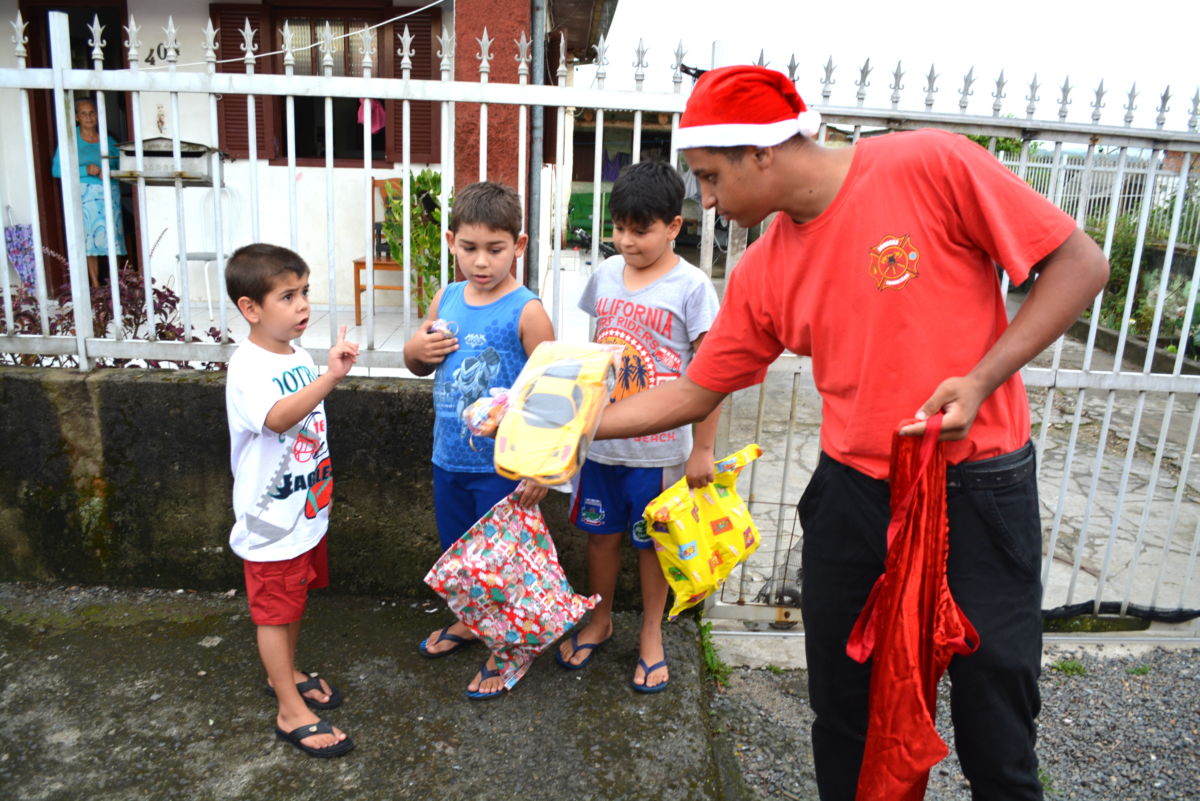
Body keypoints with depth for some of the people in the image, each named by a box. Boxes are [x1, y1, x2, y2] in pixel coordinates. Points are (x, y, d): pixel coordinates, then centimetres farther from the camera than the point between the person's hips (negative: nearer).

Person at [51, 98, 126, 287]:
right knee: (89, 243, -4)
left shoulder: (107, 140, 13)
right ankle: (96, 287, 1)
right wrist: (85, 170, -15)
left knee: (113, 240, -2)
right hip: (84, 195, -3)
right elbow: (56, 170, -3)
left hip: (110, 193, 3)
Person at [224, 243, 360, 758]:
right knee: (275, 612, 6)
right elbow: (277, 418, -41)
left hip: (309, 513, 8)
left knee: (295, 601, 23)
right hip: (271, 521, -8)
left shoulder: (300, 358, 4)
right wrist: (330, 377, -53)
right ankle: (291, 712, 18)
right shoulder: (247, 367, -22)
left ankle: (285, 674, 43)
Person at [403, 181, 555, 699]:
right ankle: (468, 621, 49)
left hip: (501, 466, -6)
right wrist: (416, 350, -6)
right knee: (458, 551, 24)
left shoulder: (526, 311, -16)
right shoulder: (446, 299, 3)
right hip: (449, 458, 6)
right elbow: (419, 365, 17)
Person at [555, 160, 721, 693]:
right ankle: (599, 620, 39)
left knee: (651, 542, 11)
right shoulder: (606, 274, 3)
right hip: (602, 441, 4)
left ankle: (651, 634, 33)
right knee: (600, 532, 16)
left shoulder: (691, 287, -12)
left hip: (659, 447, -4)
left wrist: (702, 449, -10)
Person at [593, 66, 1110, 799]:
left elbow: (1080, 264, -9)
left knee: (996, 730, 8)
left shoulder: (930, 165, -13)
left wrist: (980, 382, -19)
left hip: (979, 489, -4)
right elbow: (692, 394, 8)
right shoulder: (763, 274, 1)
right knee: (842, 714, 15)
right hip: (853, 495, 4)